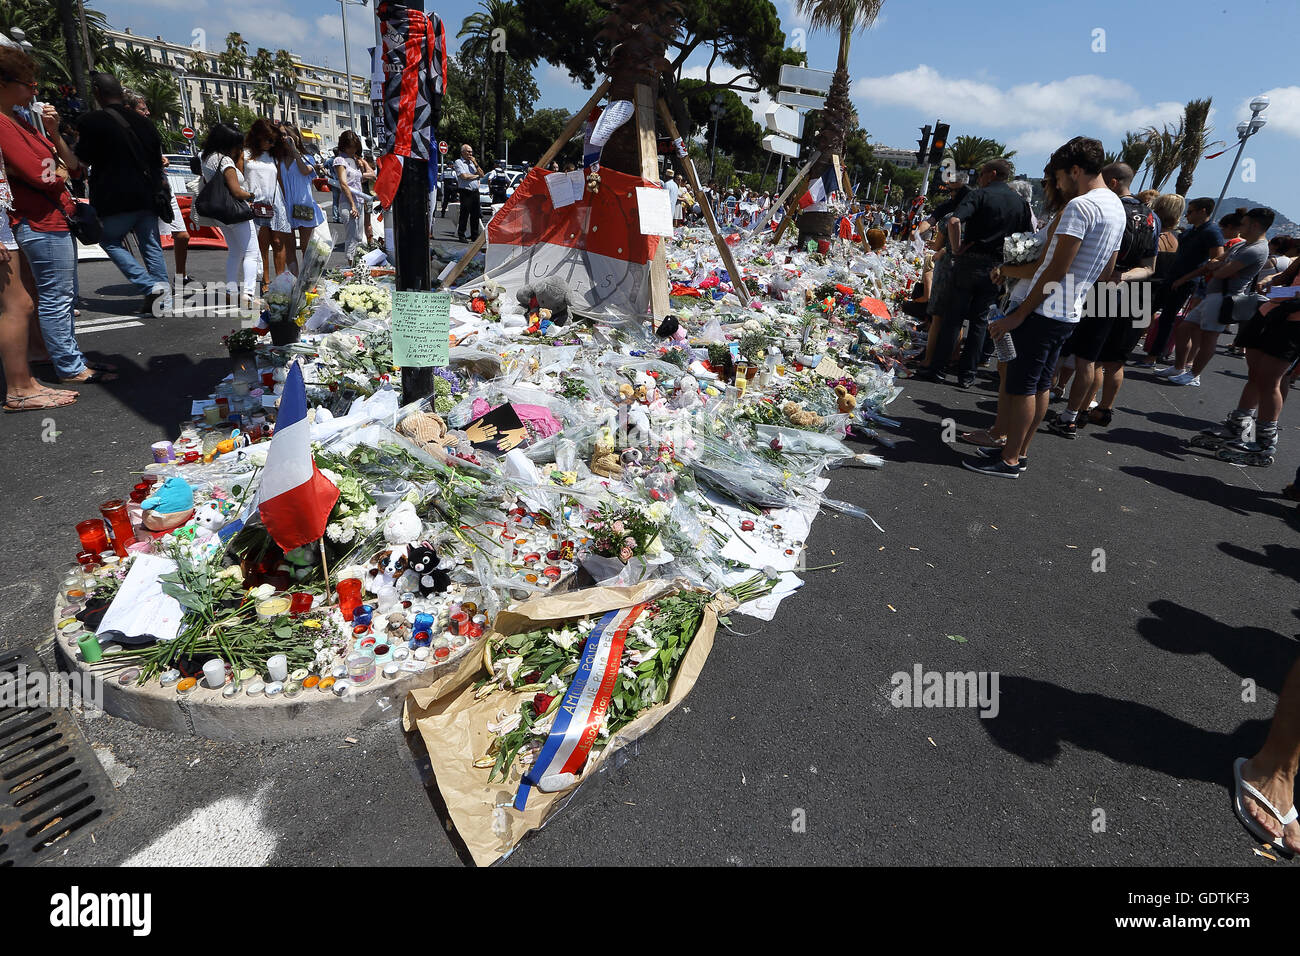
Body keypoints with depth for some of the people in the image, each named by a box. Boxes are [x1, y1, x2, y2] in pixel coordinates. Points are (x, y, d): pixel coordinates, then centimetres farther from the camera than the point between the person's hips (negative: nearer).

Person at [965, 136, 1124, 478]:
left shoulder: (1079, 206, -15)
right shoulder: (1117, 207, 16)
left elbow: (1057, 269, -20)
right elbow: (1107, 268, 22)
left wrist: (1019, 314, -18)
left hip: (1043, 312, -10)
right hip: (1068, 315, 10)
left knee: (1021, 385, -4)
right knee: (1040, 384, 14)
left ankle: (1009, 460, 1)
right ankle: (1019, 450, 23)